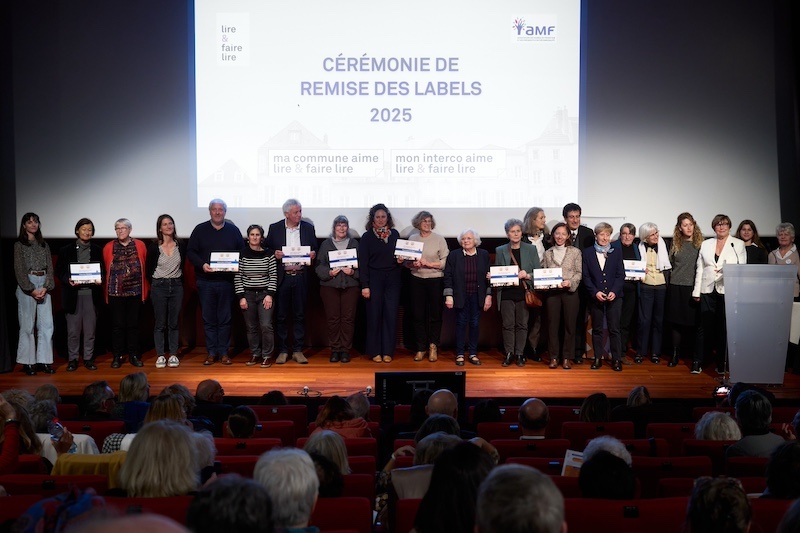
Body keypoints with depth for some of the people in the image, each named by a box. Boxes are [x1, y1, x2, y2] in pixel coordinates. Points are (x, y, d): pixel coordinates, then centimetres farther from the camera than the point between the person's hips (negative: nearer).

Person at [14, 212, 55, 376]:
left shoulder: (44, 245, 14)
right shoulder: (19, 245, 2)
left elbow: (49, 268, 9)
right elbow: (19, 270, -4)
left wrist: (46, 288, -5)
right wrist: (32, 290, -11)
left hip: (44, 285, 4)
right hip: (26, 285, -4)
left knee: (46, 324, -1)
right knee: (27, 325, -3)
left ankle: (44, 361, 4)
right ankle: (28, 362, 3)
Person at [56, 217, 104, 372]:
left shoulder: (97, 250, 12)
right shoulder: (66, 250, 7)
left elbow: (102, 269, 14)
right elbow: (59, 271, 6)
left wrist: (100, 279, -7)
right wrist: (68, 280, -12)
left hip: (91, 293, 1)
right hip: (73, 294, -1)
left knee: (90, 329, 3)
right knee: (73, 329, 0)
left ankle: (88, 358, 13)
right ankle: (73, 359, 10)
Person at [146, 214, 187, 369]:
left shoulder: (181, 244, 0)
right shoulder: (154, 247, -6)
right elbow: (149, 269, 3)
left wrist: (180, 282, 7)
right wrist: (155, 285, 6)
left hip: (176, 286, 2)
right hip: (159, 286, -2)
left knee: (174, 323, 6)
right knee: (160, 323, 2)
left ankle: (173, 355, 12)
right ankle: (160, 356, 7)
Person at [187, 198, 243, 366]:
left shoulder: (233, 230, 8)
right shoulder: (200, 230, 6)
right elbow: (191, 252, 3)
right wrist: (202, 264, -14)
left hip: (226, 281, 0)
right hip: (205, 281, 0)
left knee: (225, 319, 4)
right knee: (208, 319, 4)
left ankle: (224, 352, 12)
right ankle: (211, 353, 11)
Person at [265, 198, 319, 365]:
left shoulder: (308, 228, 6)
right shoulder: (274, 228, 2)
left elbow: (315, 251, 12)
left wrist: (313, 255, -10)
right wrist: (274, 254, -14)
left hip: (301, 276, 1)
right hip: (282, 277, -1)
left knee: (299, 315, 5)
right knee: (281, 316, 3)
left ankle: (298, 350, 12)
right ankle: (282, 351, 12)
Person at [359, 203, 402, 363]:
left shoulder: (394, 234, 7)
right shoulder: (367, 237, 0)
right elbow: (362, 262, -3)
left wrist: (400, 260, -6)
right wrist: (364, 285, -9)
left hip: (392, 279, 2)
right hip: (374, 279, -2)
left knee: (391, 315, 0)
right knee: (374, 315, 0)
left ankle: (388, 351, 8)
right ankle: (375, 352, 9)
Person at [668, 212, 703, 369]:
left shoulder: (701, 243, 1)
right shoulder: (675, 244, 8)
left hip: (694, 287, -2)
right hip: (676, 287, 2)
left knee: (694, 323, -3)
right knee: (676, 322, 7)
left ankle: (696, 360, 0)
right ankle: (675, 355, 18)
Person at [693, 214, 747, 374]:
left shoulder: (738, 244, 7)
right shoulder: (706, 244, 12)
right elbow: (699, 268, 11)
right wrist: (697, 292, 6)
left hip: (728, 291, -1)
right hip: (708, 291, 1)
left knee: (724, 328, 3)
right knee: (705, 327, 0)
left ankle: (721, 364, 12)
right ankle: (698, 362, 4)